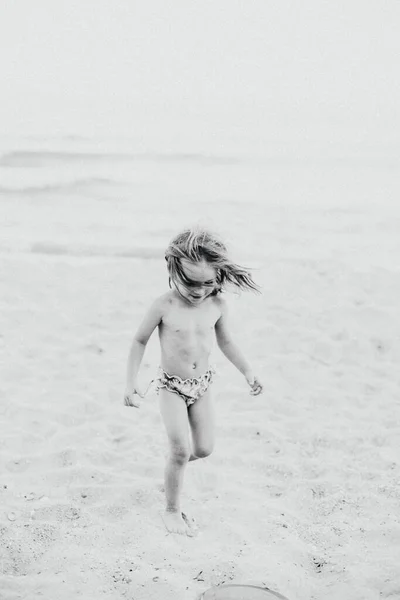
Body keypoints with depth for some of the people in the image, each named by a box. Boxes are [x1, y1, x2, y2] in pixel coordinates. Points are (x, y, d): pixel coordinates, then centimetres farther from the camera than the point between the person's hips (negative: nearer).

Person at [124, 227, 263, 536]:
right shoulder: (164, 306, -19)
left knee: (204, 448, 4)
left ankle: (177, 460, 38)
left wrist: (248, 372, 6)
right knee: (181, 450, -10)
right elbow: (140, 341, -7)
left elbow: (225, 341, 9)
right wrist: (132, 381, -9)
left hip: (202, 384, 4)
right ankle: (172, 510, 8)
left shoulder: (217, 305, -8)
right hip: (172, 386, -4)